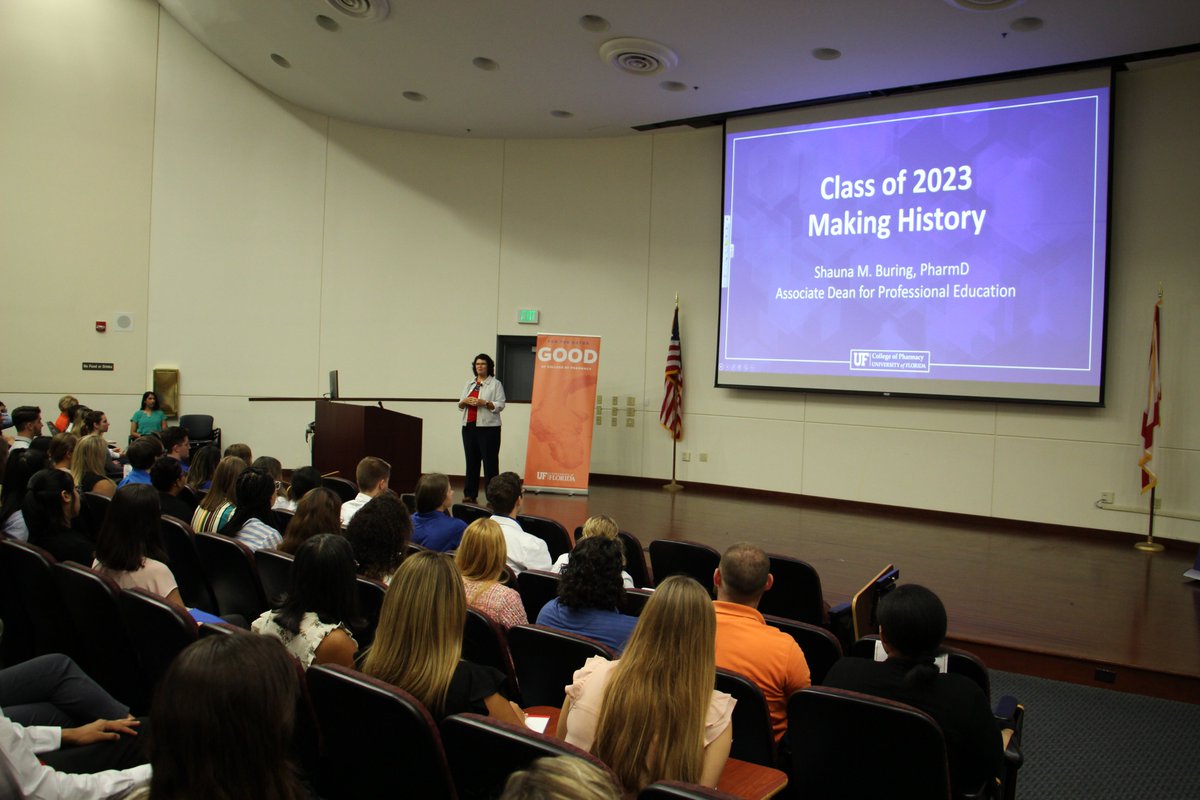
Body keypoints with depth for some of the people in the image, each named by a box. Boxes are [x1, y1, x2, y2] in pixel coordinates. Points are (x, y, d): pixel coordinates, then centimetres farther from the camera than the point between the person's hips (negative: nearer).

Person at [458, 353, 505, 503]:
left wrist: (484, 403, -19)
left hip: (487, 427, -5)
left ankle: (492, 497, -3)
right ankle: (470, 495, 15)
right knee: (471, 461, 9)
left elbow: (500, 405, -7)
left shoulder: (495, 384, 0)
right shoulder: (469, 383, 18)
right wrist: (465, 401, -4)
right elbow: (460, 404, 18)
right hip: (469, 426, 5)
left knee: (490, 462, -5)